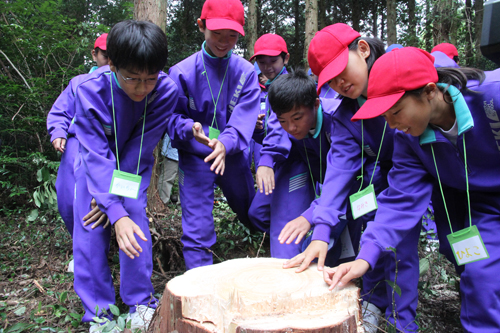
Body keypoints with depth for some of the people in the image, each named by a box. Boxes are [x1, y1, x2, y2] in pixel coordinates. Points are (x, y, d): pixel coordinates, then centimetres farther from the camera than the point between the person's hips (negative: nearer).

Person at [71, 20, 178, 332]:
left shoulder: (166, 90, -28)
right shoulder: (90, 90, -30)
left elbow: (141, 146, -22)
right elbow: (96, 155, -33)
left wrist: (117, 196, -22)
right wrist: (115, 213, -42)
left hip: (135, 164, 0)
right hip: (96, 162, 0)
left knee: (135, 221, -14)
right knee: (89, 231, -8)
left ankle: (141, 302, 6)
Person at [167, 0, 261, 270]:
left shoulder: (246, 72, -4)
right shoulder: (182, 72, -8)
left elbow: (244, 116, -15)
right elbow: (172, 116, -7)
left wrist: (225, 143, -33)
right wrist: (189, 128, -29)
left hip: (233, 156, 3)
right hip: (195, 158, -2)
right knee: (197, 229, -4)